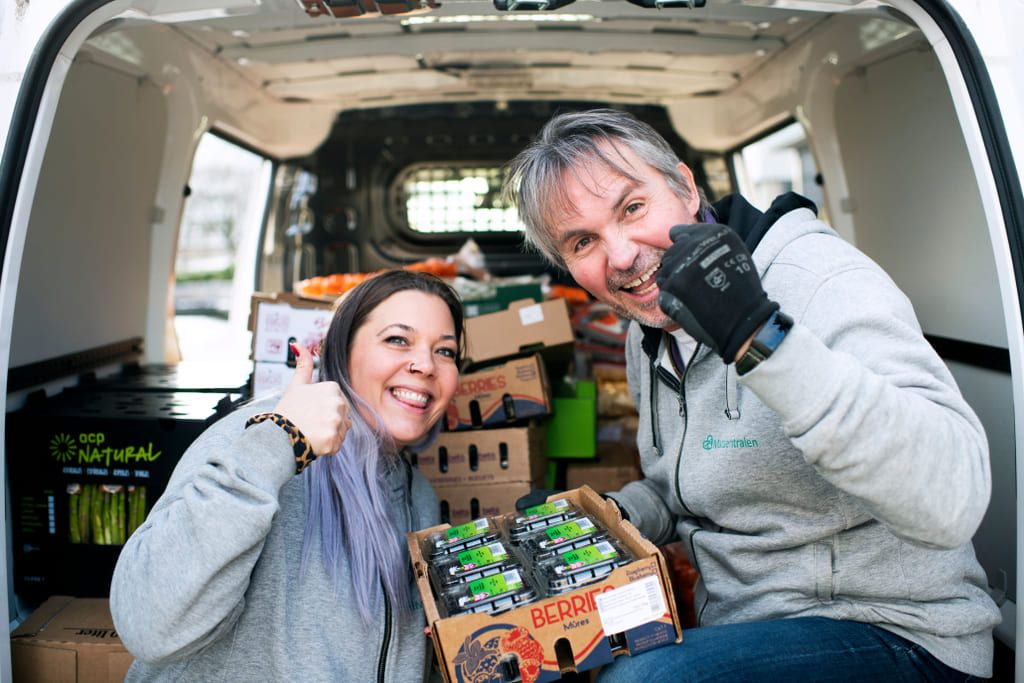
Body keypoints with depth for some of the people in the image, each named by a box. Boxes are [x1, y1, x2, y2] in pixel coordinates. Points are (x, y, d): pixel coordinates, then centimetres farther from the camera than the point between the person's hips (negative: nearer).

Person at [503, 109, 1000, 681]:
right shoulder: (651, 337, 5)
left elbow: (952, 502, -32)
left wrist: (759, 335, -39)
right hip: (739, 628, 7)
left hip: (893, 634, -6)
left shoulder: (819, 276, -20)